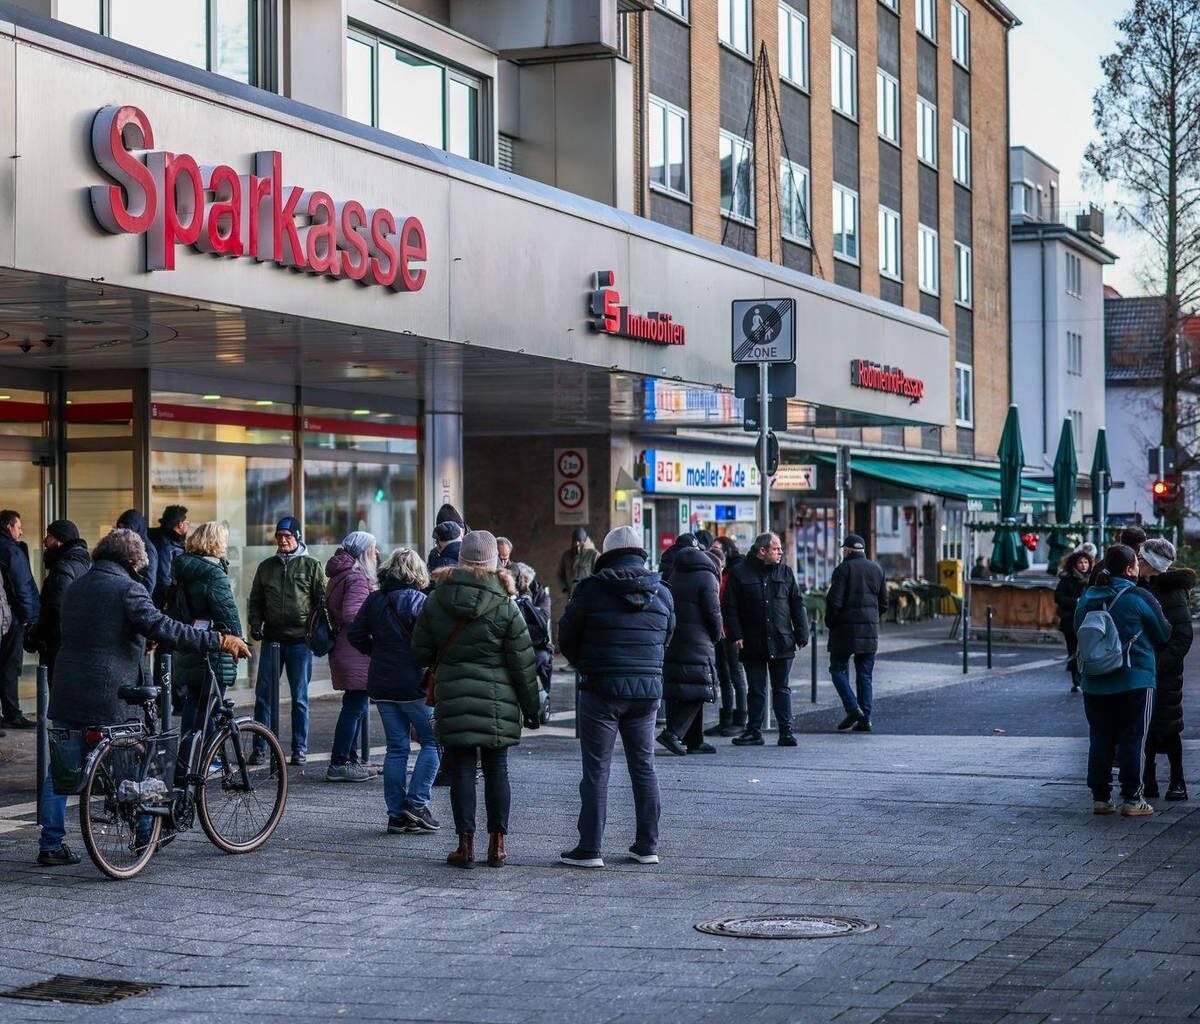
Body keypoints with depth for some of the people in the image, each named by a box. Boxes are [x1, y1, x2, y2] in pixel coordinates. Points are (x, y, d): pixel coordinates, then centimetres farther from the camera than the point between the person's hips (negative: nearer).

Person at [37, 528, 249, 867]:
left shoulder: (75, 587, 13)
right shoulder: (127, 588, -10)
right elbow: (163, 629, -21)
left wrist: (140, 642, 34)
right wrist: (219, 641, -21)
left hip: (68, 691, 6)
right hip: (112, 697, -6)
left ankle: (51, 845, 8)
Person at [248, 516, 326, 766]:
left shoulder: (311, 566, 3)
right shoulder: (266, 566, 12)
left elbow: (322, 601, 3)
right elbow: (255, 600, 18)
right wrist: (255, 623, 1)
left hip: (300, 640, -3)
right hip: (272, 639, 3)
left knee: (299, 698, 3)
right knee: (263, 695, 0)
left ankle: (300, 748, 11)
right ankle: (260, 747, 6)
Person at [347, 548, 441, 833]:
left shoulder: (374, 599, 7)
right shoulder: (417, 600, -11)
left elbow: (355, 634, 8)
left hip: (382, 685, 6)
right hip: (414, 684, -6)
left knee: (396, 748, 11)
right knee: (432, 742, 6)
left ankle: (397, 815, 10)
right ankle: (417, 803, -4)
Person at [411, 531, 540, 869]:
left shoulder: (436, 600, 0)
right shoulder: (505, 604, -6)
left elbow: (421, 652, 6)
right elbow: (522, 661, -2)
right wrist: (531, 706, 6)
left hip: (452, 698, 1)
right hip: (497, 701, -1)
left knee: (461, 769, 5)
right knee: (496, 769, 8)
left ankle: (465, 843, 2)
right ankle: (496, 844, 11)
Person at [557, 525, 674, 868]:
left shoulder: (591, 589, -5)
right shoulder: (661, 593, 7)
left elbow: (566, 639, 3)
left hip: (602, 689, -4)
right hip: (648, 688, 4)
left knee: (596, 770, 0)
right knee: (644, 767, 13)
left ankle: (590, 849, 0)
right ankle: (648, 846, 16)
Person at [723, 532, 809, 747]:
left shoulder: (785, 573, 8)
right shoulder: (740, 574, 0)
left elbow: (797, 604, 10)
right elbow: (730, 608, 0)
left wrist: (802, 634, 3)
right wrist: (736, 635, -9)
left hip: (782, 642, 1)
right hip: (753, 644, -1)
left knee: (781, 689, 4)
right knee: (756, 690, 6)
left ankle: (786, 731, 6)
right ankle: (754, 731, 14)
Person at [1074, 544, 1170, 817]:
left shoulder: (1086, 599, 3)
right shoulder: (1140, 598, -12)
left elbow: (1079, 631, 15)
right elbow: (1163, 635, -2)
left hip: (1094, 683, 5)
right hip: (1135, 681, -5)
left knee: (1100, 740, 11)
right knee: (1132, 740, 3)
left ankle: (1100, 797, 13)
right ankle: (1132, 799, 5)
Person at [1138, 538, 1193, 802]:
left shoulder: (1173, 594, -13)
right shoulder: (1144, 588, 10)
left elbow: (1183, 637, -16)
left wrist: (1160, 664, -21)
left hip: (1165, 672, -7)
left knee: (1167, 726, -1)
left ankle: (1177, 782, 10)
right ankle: (1148, 782, 15)